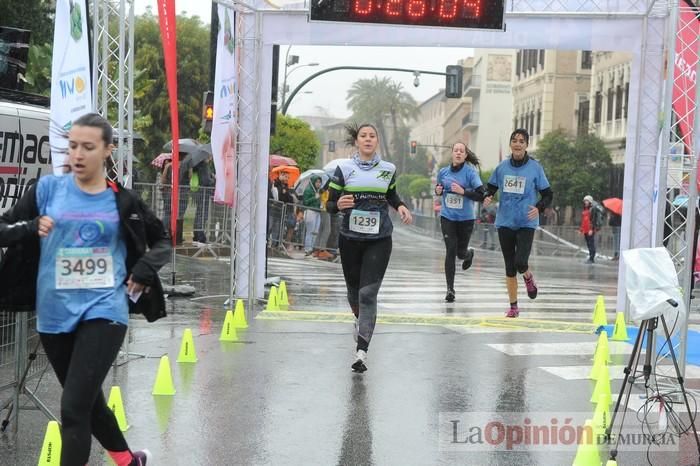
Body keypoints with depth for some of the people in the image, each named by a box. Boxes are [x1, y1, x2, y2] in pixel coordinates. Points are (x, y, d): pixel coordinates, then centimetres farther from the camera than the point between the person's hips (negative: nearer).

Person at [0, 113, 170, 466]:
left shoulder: (122, 201, 0)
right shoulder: (48, 189, 0)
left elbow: (162, 242, 13)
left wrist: (146, 268, -6)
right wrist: (29, 228, -17)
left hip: (103, 312, -3)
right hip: (54, 315, 3)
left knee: (74, 408, -13)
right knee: (87, 401, 18)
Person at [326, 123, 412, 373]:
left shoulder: (388, 169, 5)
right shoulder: (344, 168, -1)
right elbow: (329, 204, 0)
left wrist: (400, 207, 3)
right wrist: (339, 205, -23)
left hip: (379, 240, 0)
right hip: (350, 239, 1)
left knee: (368, 293, -12)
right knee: (354, 289, 15)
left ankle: (361, 352, -14)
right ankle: (360, 319, 51)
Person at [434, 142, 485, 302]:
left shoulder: (470, 172, -9)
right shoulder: (443, 172, 3)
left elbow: (482, 195, -14)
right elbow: (439, 188, 21)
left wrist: (463, 191, -24)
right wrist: (438, 191, -2)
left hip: (466, 218, -2)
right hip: (447, 217, 2)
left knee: (460, 252, 10)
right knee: (450, 252, -8)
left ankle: (469, 254, 50)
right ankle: (450, 289, -2)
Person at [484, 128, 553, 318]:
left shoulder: (535, 167, -2)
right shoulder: (502, 167, 4)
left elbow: (547, 195, 1)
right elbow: (490, 188, 16)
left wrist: (539, 208, -18)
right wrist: (488, 197, -7)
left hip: (526, 223, -3)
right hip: (505, 222, 3)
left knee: (520, 263, -17)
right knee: (509, 267, 7)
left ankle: (529, 278, 20)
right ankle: (513, 307, 19)